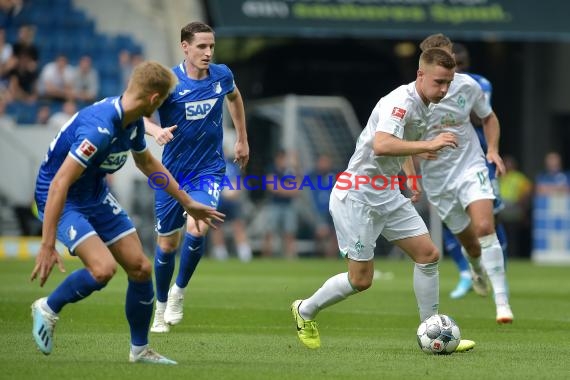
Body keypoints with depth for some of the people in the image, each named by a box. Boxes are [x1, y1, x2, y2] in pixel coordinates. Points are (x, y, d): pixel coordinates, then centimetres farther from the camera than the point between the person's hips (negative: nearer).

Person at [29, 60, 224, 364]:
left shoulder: (133, 122, -3)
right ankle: (48, 309, 0)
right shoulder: (100, 128, -33)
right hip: (61, 200, -9)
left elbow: (146, 162, 19)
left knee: (140, 268, 3)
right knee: (103, 268, -26)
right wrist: (47, 245, -37)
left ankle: (140, 350, 20)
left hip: (96, 195, 9)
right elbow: (59, 183, -35)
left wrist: (188, 203, 25)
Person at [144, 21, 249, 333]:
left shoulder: (221, 75, -3)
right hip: (172, 170, -1)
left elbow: (234, 97, 20)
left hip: (209, 169, 1)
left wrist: (242, 140, 24)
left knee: (197, 229, -24)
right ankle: (161, 306, 30)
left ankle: (179, 291, -1)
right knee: (167, 243, 7)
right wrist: (156, 130, -39)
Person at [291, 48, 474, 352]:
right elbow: (381, 145, -40)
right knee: (361, 279, -3)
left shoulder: (426, 105, 8)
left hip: (387, 194, 9)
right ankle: (305, 310, 22)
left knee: (428, 254, -2)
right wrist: (429, 145, -41)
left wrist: (410, 176, 17)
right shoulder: (401, 102, -22)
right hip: (357, 197, -9)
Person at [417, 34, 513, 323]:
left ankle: (502, 302, -22)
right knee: (469, 241, 10)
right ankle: (477, 269, 50)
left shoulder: (467, 86, -7)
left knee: (485, 227, -22)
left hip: (470, 166, 0)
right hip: (437, 178, 0)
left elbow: (489, 117, 12)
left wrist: (492, 150, -4)